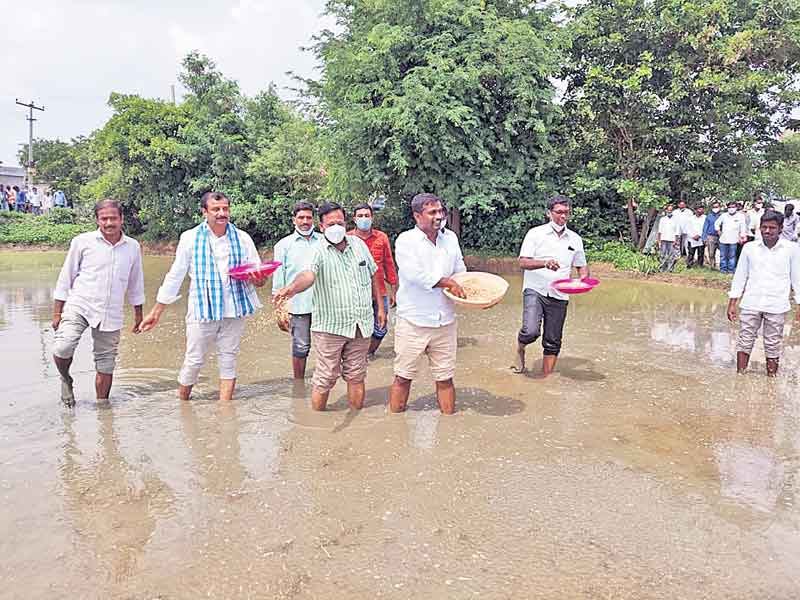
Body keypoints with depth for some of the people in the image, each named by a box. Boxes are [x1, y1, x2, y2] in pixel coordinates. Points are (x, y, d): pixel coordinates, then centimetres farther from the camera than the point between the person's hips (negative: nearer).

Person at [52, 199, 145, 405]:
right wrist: (57, 311, 2)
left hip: (111, 315, 2)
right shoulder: (82, 241, -2)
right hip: (79, 306, -2)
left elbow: (136, 284, 15)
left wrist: (138, 314, 17)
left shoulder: (133, 247, 6)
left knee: (106, 365, 7)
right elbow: (66, 277, 4)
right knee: (62, 349, -22)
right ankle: (66, 380, 9)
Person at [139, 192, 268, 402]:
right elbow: (175, 276, 5)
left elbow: (258, 279, 4)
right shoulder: (190, 238, 2)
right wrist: (156, 311, 5)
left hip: (234, 311, 2)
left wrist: (257, 279, -22)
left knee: (228, 360, 8)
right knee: (193, 361, 2)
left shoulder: (242, 239, 4)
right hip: (201, 310, -1)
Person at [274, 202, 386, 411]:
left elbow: (373, 275, 18)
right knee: (325, 379, 1)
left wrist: (380, 307, 19)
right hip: (330, 327, -4)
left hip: (361, 325, 5)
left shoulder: (358, 244, 7)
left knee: (356, 377, 15)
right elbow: (308, 274, -30)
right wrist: (292, 288, -52)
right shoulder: (319, 252, -9)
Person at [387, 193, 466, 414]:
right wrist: (448, 283, -12)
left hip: (445, 322, 4)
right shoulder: (406, 240, -6)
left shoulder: (451, 238, 11)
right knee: (403, 377, 6)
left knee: (445, 378, 12)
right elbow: (414, 274, -19)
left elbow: (460, 272, 18)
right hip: (413, 321, -4)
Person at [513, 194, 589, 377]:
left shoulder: (575, 239, 10)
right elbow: (523, 262, -8)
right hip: (535, 290, -4)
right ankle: (520, 348, 11)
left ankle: (546, 378, 22)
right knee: (531, 331, -23)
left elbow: (582, 266, 18)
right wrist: (545, 263, -26)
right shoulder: (535, 233, -1)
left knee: (553, 342, 7)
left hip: (559, 295, 4)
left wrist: (583, 278, -5)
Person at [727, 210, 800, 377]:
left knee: (773, 344, 6)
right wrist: (732, 304, 6)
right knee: (745, 341, 5)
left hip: (776, 306, -1)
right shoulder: (749, 248, 2)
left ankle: (771, 378, 16)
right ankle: (740, 375, 14)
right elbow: (739, 277, 8)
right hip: (750, 304, 1)